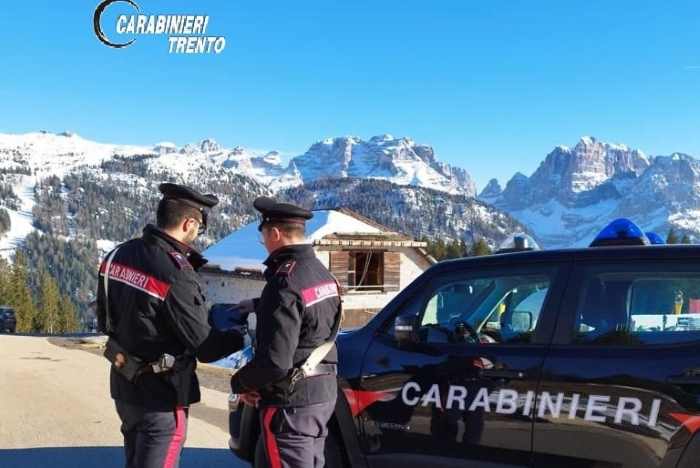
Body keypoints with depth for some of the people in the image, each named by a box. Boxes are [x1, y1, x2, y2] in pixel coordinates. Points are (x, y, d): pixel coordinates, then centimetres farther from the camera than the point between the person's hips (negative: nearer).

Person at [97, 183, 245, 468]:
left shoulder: (118, 255, -1)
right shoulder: (176, 275, -26)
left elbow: (105, 321, 11)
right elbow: (204, 347, -19)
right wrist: (242, 337, -5)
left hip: (124, 386, 8)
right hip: (160, 395, -8)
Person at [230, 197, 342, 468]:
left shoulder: (285, 283, -22)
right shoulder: (323, 274, 8)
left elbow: (275, 360, -26)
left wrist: (240, 382, -8)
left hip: (292, 401, -9)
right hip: (323, 393, 9)